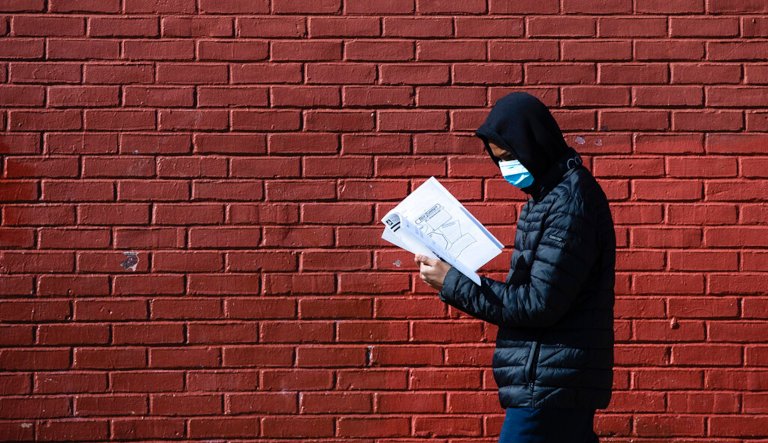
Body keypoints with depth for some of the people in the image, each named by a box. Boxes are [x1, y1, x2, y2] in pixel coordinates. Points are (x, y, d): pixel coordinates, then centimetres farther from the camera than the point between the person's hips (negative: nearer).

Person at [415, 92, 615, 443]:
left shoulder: (569, 203, -16)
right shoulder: (549, 195, 14)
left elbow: (539, 305, -19)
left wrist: (453, 284, -13)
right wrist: (462, 282, 2)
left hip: (549, 386, -10)